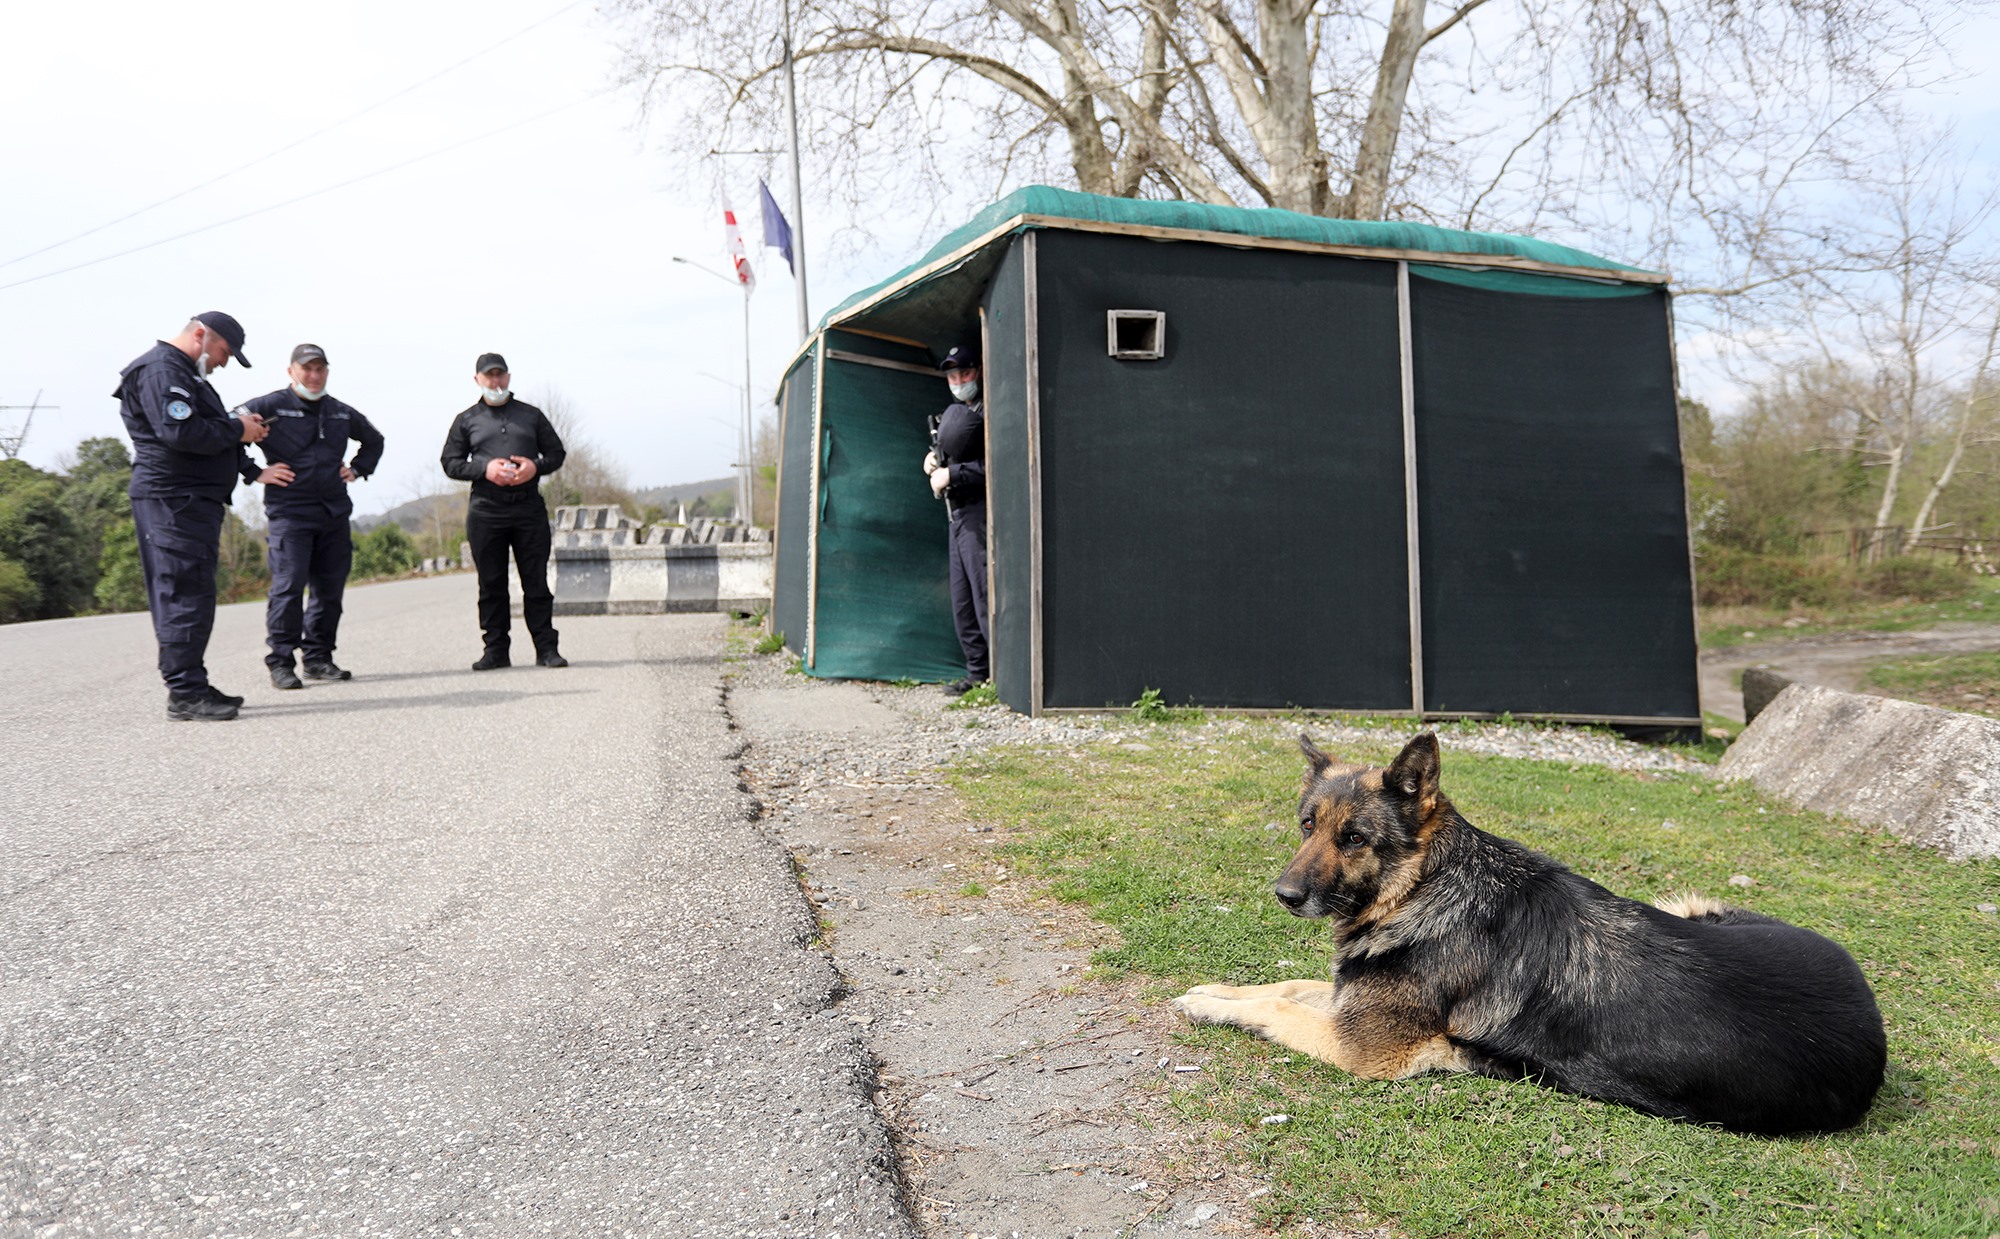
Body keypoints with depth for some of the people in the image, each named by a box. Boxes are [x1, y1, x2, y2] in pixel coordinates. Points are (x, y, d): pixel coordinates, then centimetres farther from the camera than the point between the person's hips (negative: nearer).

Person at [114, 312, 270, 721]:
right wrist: (236, 430, -12)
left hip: (193, 500, 11)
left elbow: (203, 430, 23)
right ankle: (185, 694, -10)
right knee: (186, 596, -11)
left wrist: (240, 427, 6)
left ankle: (192, 686, 17)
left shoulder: (184, 373, 25)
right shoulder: (161, 369, -11)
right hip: (173, 500, -11)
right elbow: (180, 432, -23)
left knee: (186, 597, 12)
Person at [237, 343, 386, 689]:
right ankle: (281, 662, -5)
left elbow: (374, 441, 33)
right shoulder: (269, 407, -1)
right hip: (289, 513, -5)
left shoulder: (342, 413, 16)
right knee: (288, 587, -11)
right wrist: (255, 473, -9)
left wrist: (357, 469, 18)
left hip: (335, 514, 6)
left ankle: (319, 658, 16)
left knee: (330, 590, 6)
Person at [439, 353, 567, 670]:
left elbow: (557, 453, 15)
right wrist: (484, 468, -9)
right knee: (491, 584, 2)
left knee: (536, 581, -1)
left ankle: (546, 648, 2)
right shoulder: (466, 420, 13)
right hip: (485, 510, 0)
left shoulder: (531, 415, 15)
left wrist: (536, 466, -7)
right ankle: (496, 649, 8)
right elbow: (450, 463, 9)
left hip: (529, 507, 0)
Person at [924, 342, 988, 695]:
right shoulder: (952, 412, 18)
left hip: (980, 513, -10)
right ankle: (977, 672, 18)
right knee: (962, 599, 12)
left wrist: (951, 475, -16)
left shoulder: (988, 410, -11)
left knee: (985, 595, -12)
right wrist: (932, 458, 11)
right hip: (958, 514, 10)